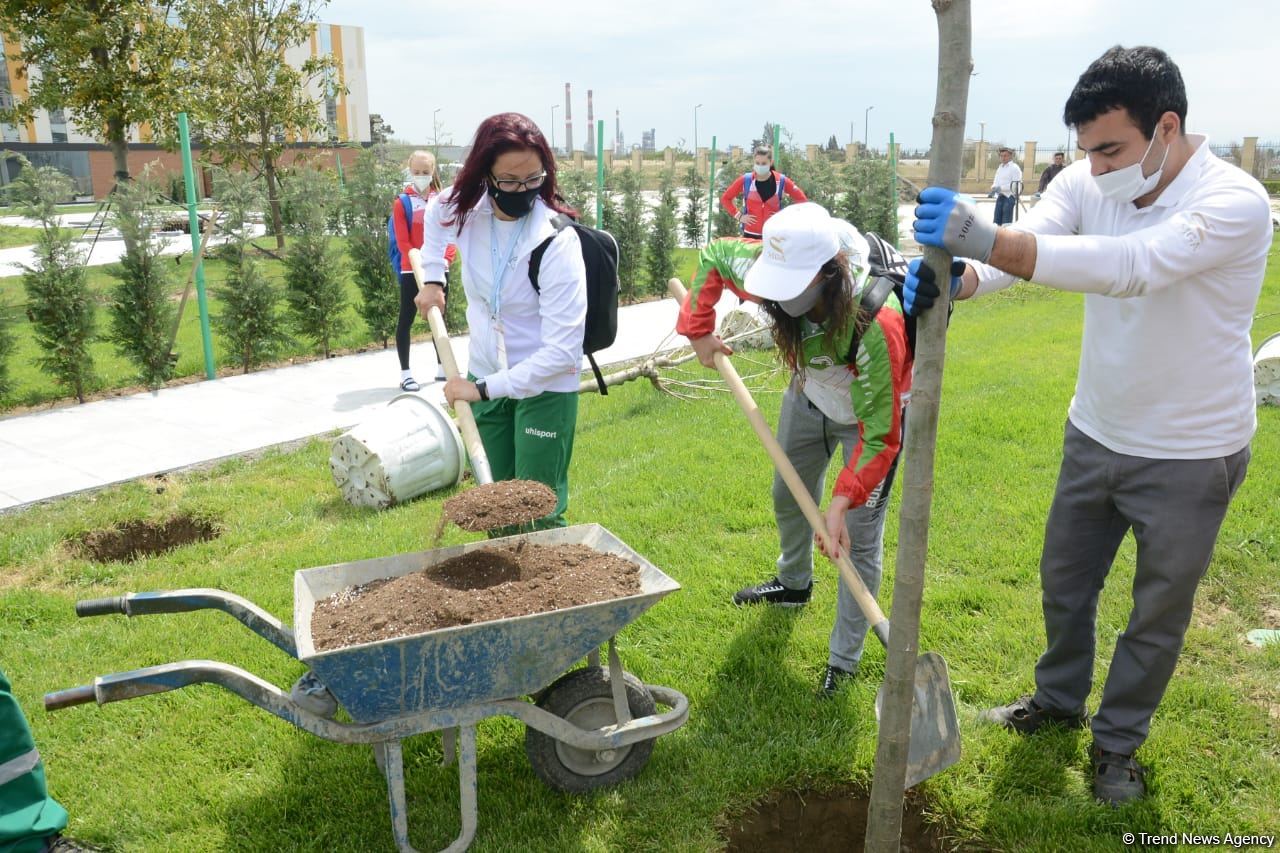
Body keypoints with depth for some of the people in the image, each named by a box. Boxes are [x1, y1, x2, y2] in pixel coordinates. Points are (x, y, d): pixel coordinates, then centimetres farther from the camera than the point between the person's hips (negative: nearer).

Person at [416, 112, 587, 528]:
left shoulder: (557, 242, -24)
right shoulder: (466, 209, -8)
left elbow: (562, 350, -28)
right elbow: (434, 212, 20)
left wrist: (485, 387, -24)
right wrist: (433, 278, 10)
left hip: (545, 388, -5)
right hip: (485, 379, 6)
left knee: (538, 514, -1)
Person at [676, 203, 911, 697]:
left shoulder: (878, 323, -44)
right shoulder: (774, 269, -31)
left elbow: (879, 435, -38)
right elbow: (713, 255, -7)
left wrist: (841, 503, -45)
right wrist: (699, 330, -11)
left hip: (874, 411, -6)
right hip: (809, 395, 6)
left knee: (859, 537, -6)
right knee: (788, 495, 23)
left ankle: (844, 659, 11)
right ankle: (794, 583, 53)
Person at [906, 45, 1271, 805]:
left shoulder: (1235, 202, -26)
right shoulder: (1087, 183, -9)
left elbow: (1132, 266, -43)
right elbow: (1018, 250, -22)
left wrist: (983, 237, -52)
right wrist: (955, 276, -46)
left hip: (1189, 455, -5)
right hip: (1095, 434, 5)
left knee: (1159, 612, 14)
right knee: (1064, 581, 21)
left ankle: (1118, 742, 36)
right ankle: (1059, 699, 46)